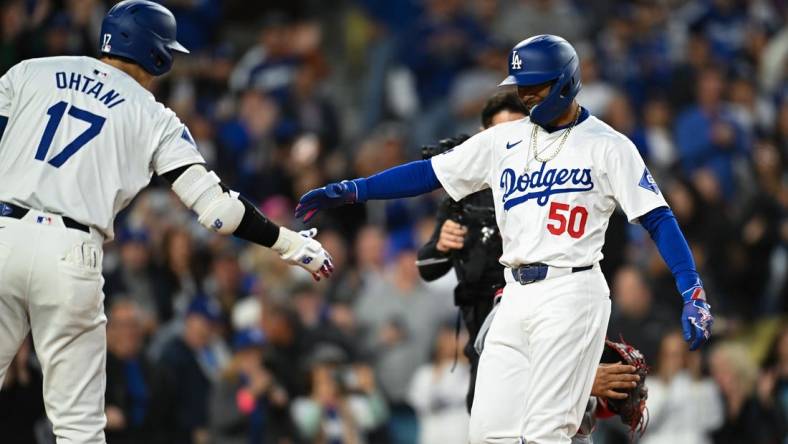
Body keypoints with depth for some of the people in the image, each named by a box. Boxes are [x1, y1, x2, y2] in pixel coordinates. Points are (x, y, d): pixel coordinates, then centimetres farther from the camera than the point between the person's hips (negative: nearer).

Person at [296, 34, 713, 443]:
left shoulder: (607, 146, -2)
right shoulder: (503, 140, 13)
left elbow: (658, 219, -6)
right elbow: (430, 172, 12)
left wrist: (693, 293, -17)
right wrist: (349, 190, 2)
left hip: (571, 293, -6)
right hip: (516, 297, 6)